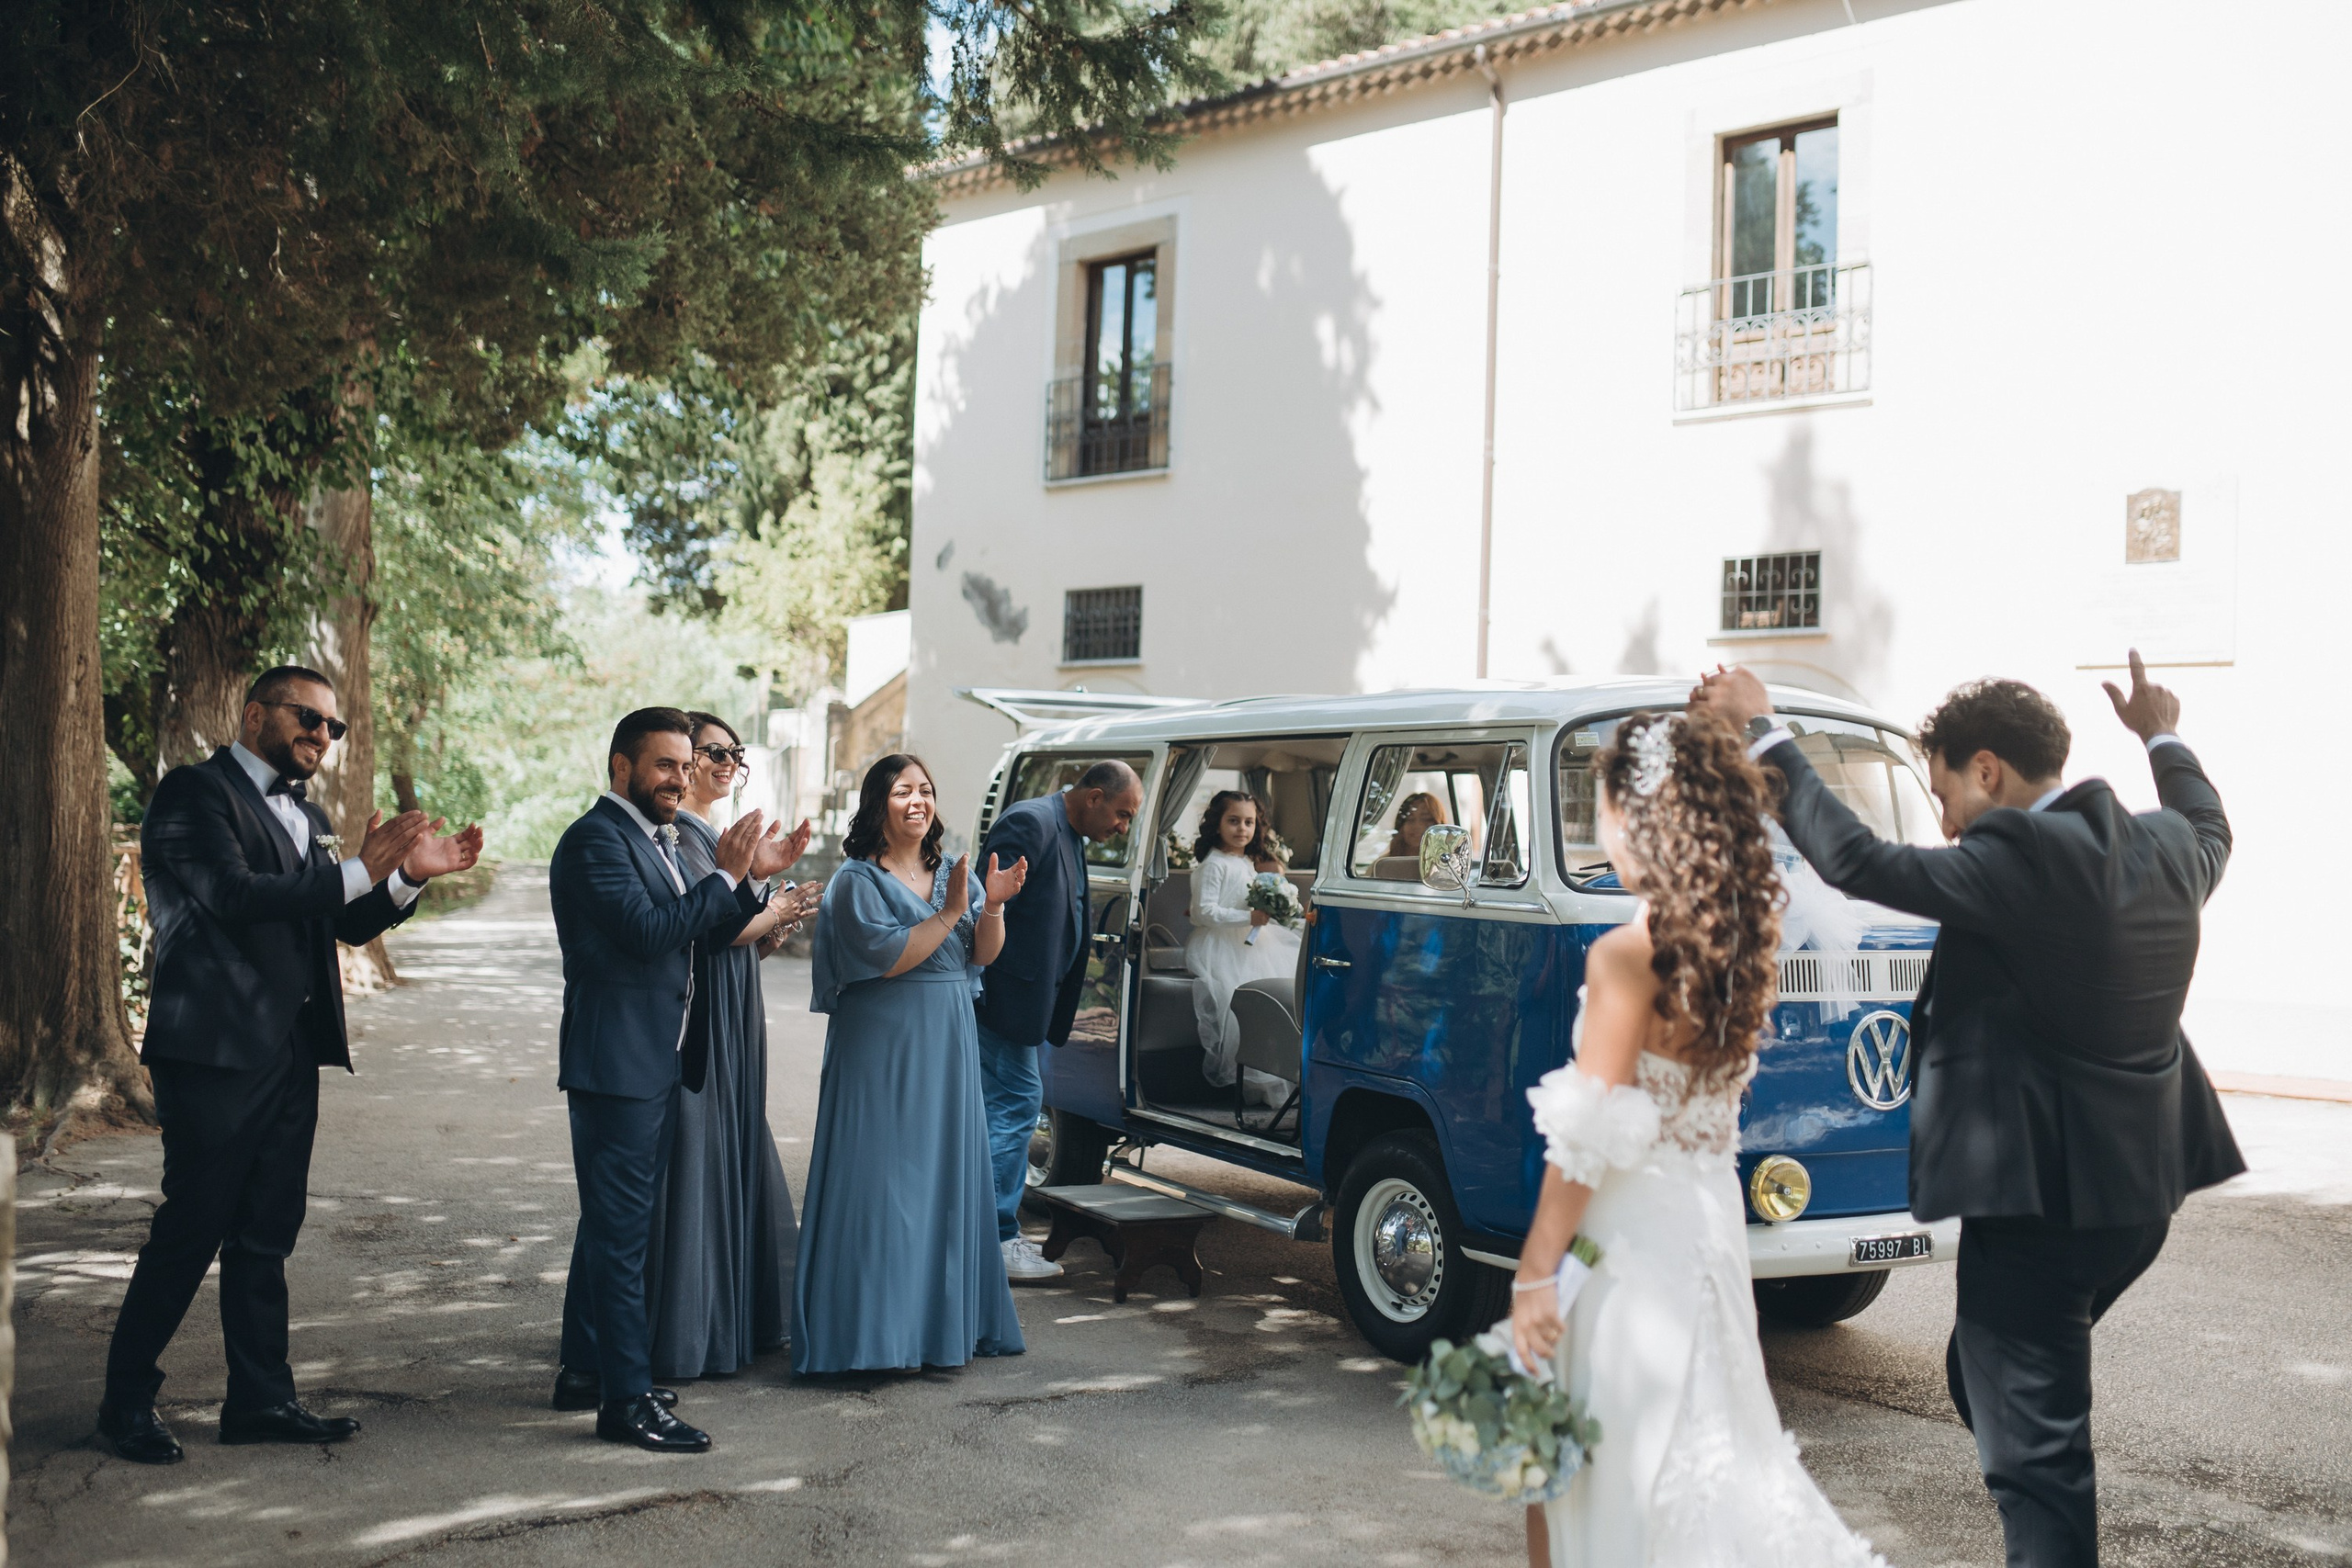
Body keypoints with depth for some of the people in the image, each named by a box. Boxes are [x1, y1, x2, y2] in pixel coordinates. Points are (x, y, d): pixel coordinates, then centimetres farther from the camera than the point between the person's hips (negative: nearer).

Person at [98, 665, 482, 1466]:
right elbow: (235, 894, -21)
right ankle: (127, 1400, 12)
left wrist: (409, 875, -2)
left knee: (266, 1233, 10)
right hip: (215, 1047, -8)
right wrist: (359, 871, -24)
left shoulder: (307, 815, 18)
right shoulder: (194, 792, -6)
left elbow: (349, 923, 15)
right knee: (192, 1226, -2)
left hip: (290, 1052, 8)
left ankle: (260, 1399, 17)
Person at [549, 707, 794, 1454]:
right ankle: (627, 1399, -2)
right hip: (616, 1062, -10)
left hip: (656, 1062, 10)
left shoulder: (655, 840, 17)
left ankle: (584, 1370, 28)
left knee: (613, 1223, 17)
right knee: (622, 1231, -6)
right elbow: (648, 932, -23)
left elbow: (706, 936, 15)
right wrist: (726, 876, -17)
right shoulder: (596, 838, -13)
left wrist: (750, 878, 1)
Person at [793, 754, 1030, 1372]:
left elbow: (983, 955, 7)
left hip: (948, 1044, 7)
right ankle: (874, 1328, 0)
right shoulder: (857, 880, -8)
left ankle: (942, 1317, 20)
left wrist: (992, 906, -11)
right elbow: (885, 957, -18)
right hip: (882, 1046, -6)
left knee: (945, 1173, 10)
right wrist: (950, 913, -18)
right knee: (881, 1179, -6)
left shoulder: (951, 873, 11)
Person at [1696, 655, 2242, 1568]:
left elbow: (1855, 861, -21)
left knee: (2031, 1443, -1)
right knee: (1985, 1376, 26)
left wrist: (1762, 732, -13)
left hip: (2037, 1196, -9)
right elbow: (2210, 827, 30)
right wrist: (2163, 737, 46)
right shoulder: (2168, 848, 6)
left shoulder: (2018, 859, -20)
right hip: (2140, 1188, 9)